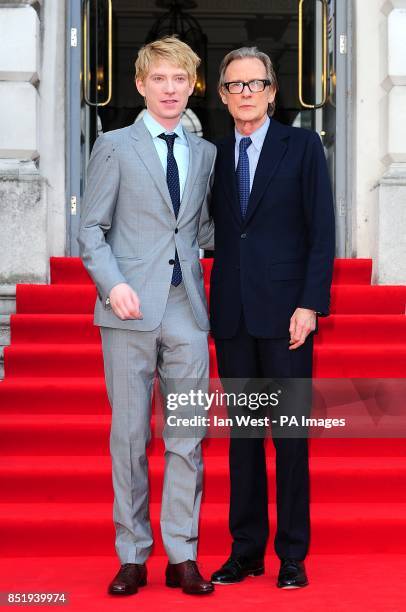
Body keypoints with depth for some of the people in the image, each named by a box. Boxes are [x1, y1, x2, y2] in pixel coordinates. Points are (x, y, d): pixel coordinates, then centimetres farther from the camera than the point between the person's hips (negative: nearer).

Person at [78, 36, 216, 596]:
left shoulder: (205, 153, 14)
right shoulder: (114, 147, 4)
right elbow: (91, 230, 0)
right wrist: (113, 285, -13)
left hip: (187, 309, 3)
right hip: (131, 309, -3)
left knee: (187, 438, 3)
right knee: (129, 436, 2)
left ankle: (182, 556, 10)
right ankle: (132, 556, 11)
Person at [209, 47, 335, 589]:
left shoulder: (303, 146, 1)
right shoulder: (215, 155, 12)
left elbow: (321, 231, -4)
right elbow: (218, 233, 12)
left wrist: (310, 304, -12)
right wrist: (214, 306, 2)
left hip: (285, 310, -4)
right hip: (232, 314, 4)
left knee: (290, 434, 0)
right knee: (241, 434, 8)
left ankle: (292, 555, 8)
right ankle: (246, 550, 15)